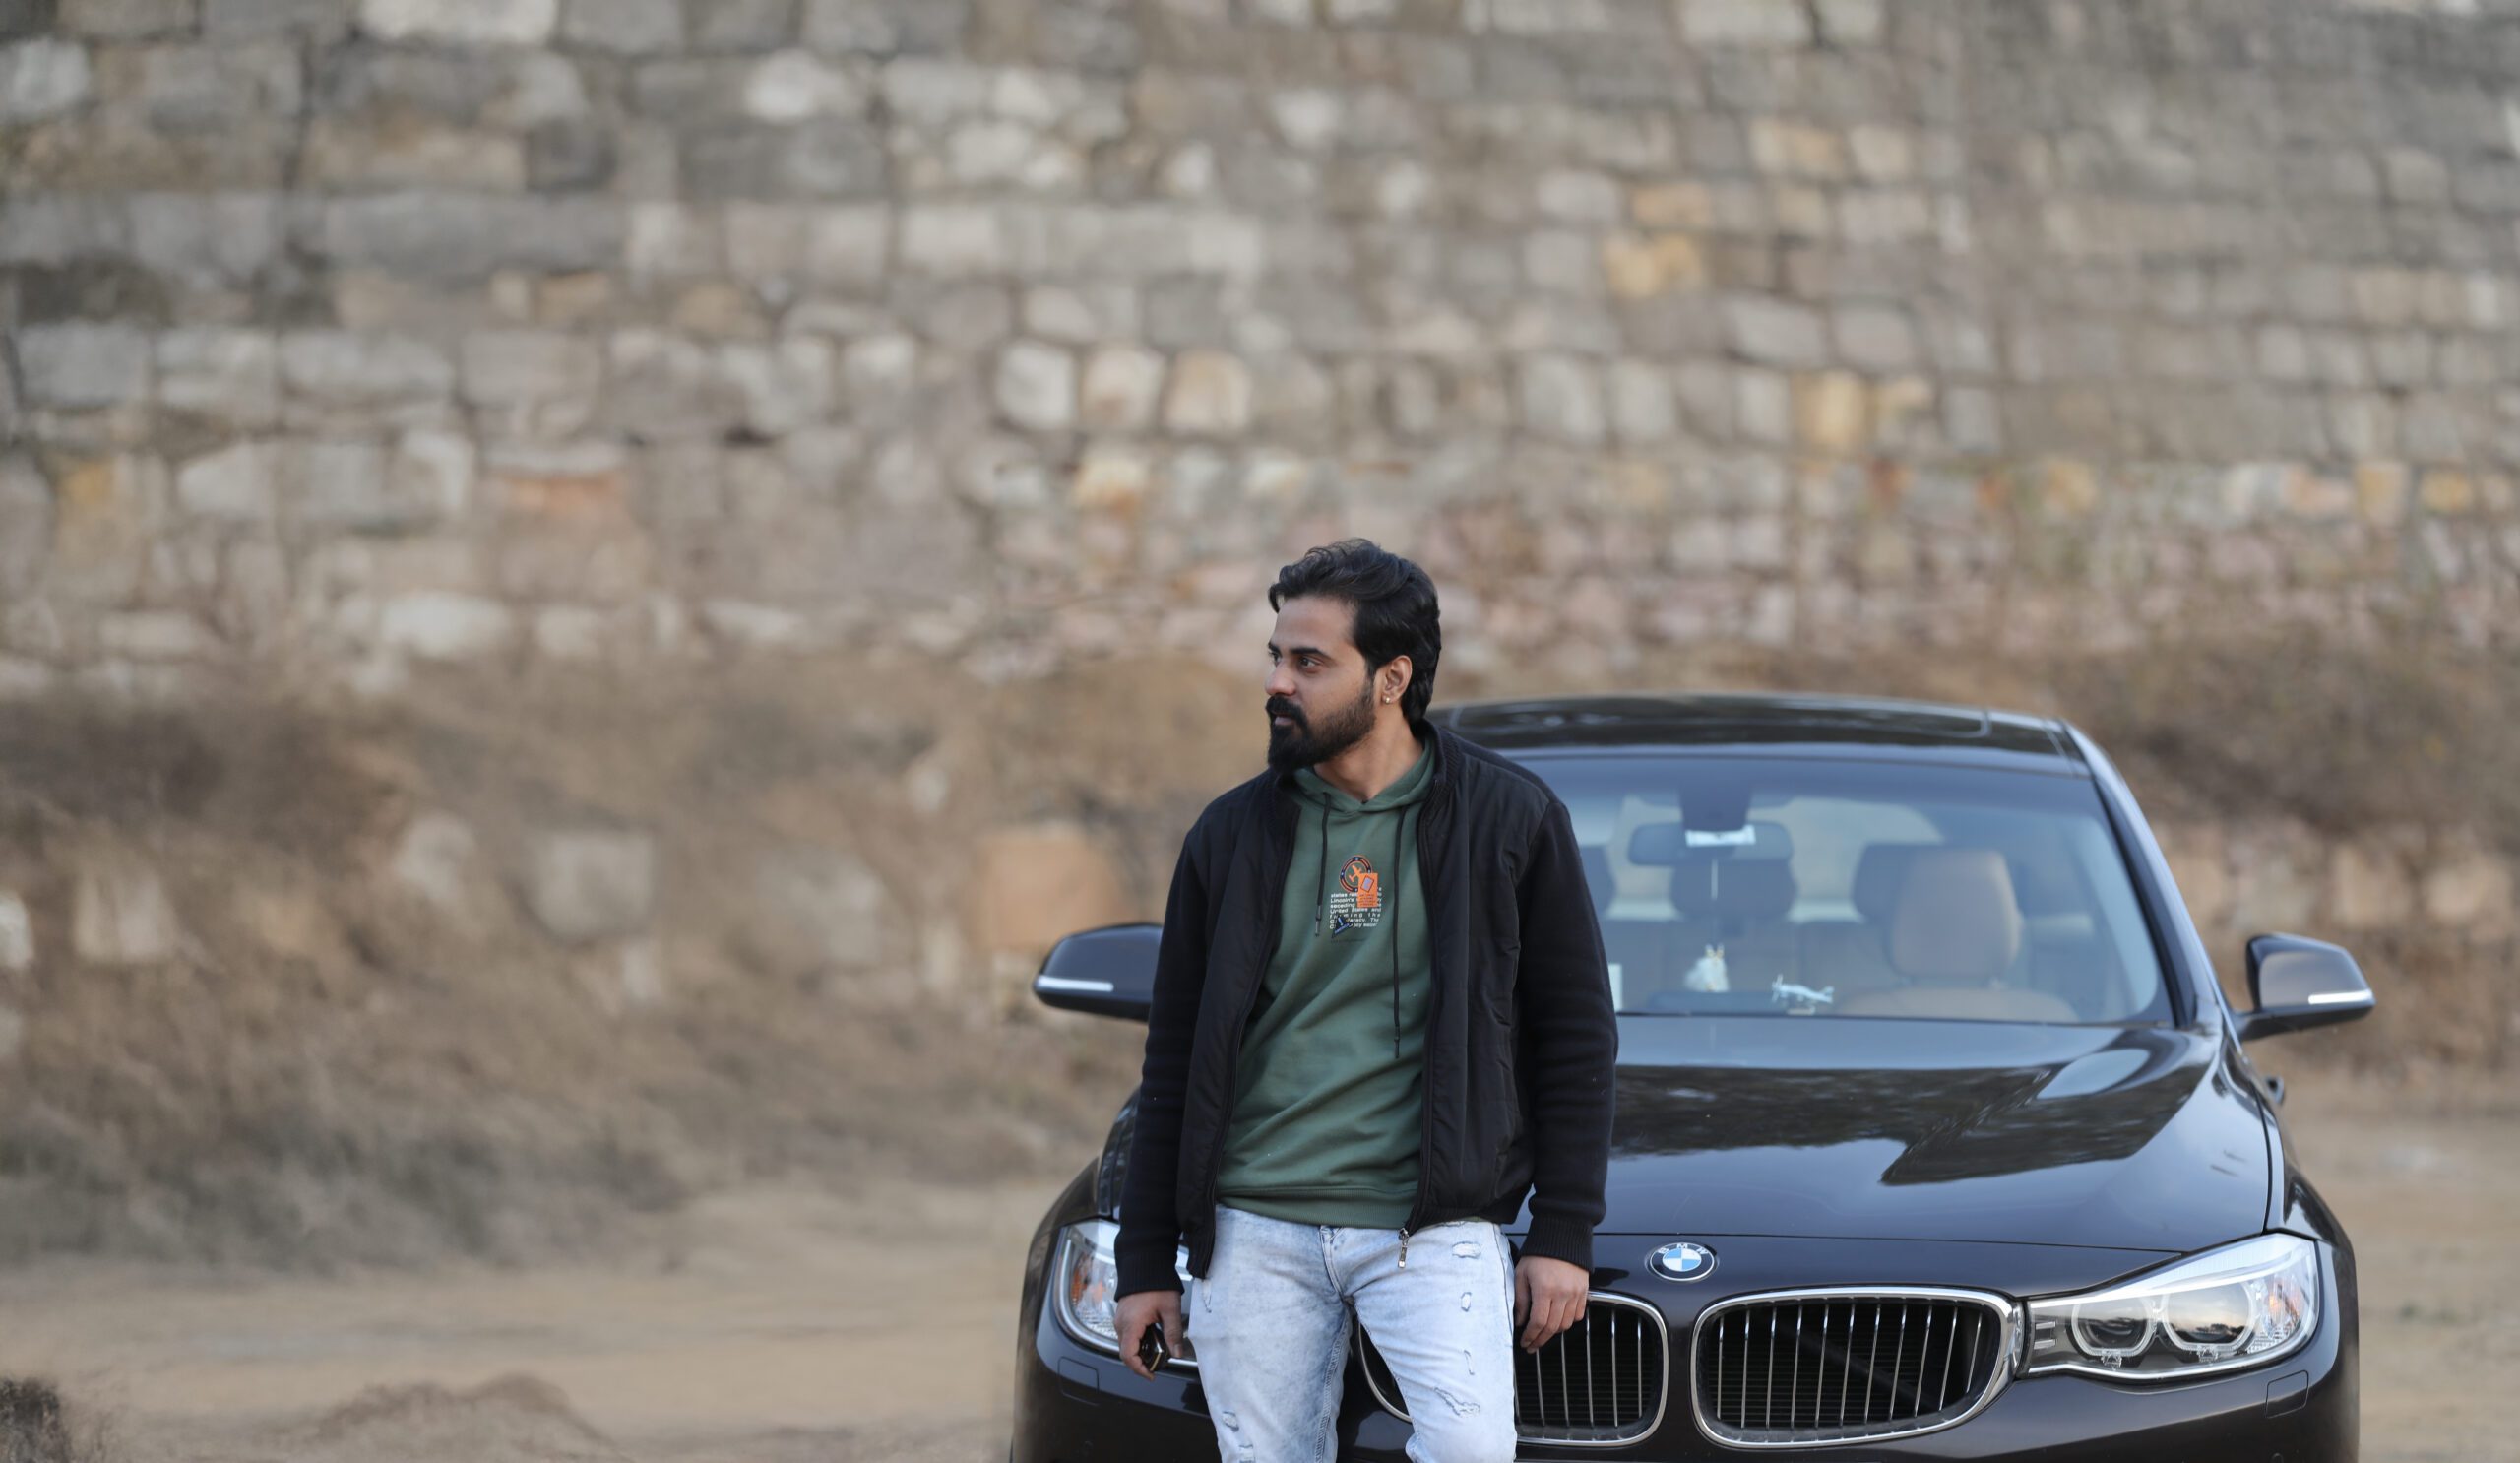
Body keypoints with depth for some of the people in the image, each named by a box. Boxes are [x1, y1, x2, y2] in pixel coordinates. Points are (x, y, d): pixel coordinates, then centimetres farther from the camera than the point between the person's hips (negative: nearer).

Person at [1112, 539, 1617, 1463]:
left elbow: (1576, 1033, 5)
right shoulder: (1232, 834, 9)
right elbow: (1173, 1061, 13)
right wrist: (1144, 1263, 10)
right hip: (1254, 1232, 3)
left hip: (1433, 1228, -3)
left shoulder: (1507, 819, 3)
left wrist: (1563, 1235, -2)